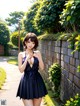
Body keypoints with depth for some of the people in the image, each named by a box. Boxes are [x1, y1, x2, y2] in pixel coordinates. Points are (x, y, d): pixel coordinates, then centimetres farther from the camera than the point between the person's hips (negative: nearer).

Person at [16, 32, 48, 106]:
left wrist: (39, 58, -14)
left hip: (37, 81, 2)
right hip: (26, 82, -2)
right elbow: (21, 70, -6)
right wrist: (27, 59, -16)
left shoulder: (37, 53, 3)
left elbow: (42, 68, 0)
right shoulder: (21, 54, 1)